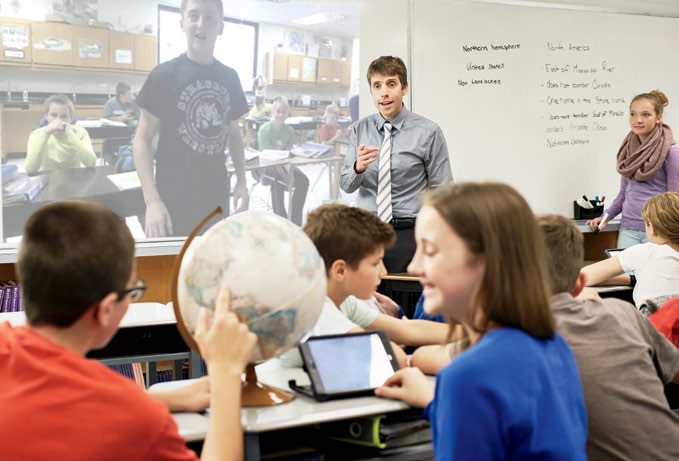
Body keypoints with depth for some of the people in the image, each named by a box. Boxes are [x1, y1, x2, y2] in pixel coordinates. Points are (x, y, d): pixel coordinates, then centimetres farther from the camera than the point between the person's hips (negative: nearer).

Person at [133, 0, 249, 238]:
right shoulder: (164, 75, -7)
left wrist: (241, 182, 7)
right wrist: (152, 201, -16)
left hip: (216, 198, 4)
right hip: (174, 201, -4)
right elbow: (142, 139, -7)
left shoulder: (229, 78, 6)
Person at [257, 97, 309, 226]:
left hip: (283, 164, 5)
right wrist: (285, 176, -28)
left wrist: (289, 172, -25)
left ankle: (295, 221, -11)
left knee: (303, 180, -18)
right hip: (266, 166, -5)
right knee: (278, 180, -36)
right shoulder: (265, 129, -14)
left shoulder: (289, 131, 0)